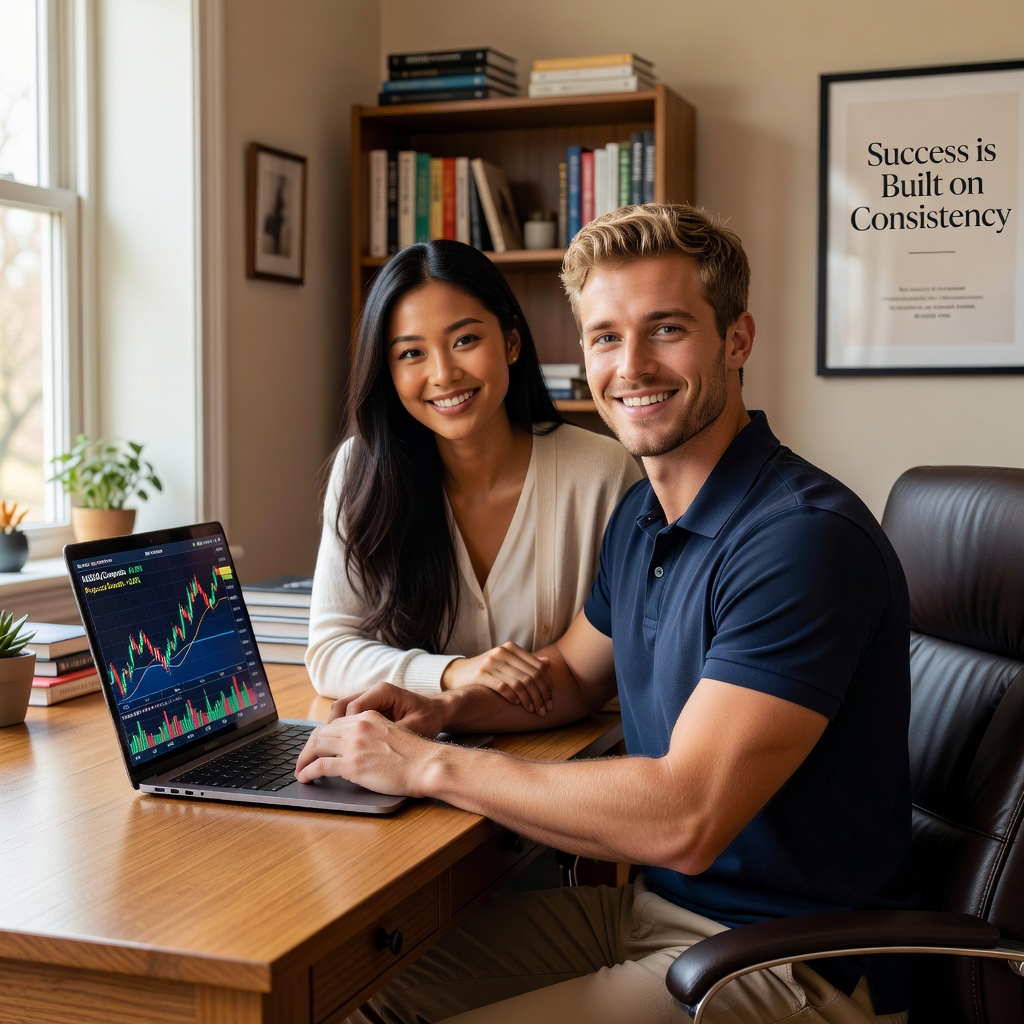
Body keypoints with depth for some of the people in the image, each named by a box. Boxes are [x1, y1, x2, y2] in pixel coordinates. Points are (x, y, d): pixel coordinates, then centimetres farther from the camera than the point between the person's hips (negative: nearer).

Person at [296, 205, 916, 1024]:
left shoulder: (807, 538, -24)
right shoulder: (640, 518, 6)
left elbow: (683, 818, -30)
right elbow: (574, 674, 23)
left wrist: (429, 765, -23)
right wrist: (448, 708, 1)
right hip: (651, 903, 8)